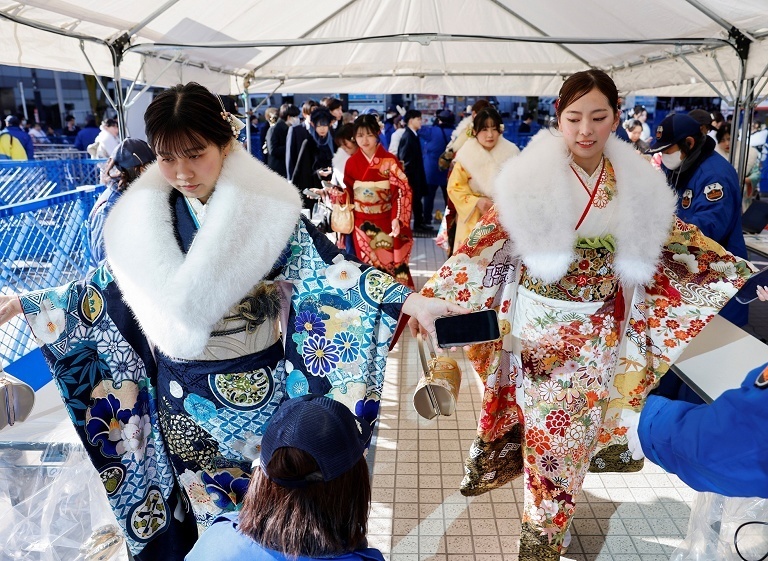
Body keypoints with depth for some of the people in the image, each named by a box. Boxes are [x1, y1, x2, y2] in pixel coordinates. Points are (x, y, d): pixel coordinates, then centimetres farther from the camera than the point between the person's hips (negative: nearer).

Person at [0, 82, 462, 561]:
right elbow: (104, 286, 8)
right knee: (208, 512, 22)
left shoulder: (267, 208, -15)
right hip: (184, 397, 3)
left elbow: (329, 272, -20)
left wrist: (412, 302, -30)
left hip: (262, 393, -2)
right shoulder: (144, 216, -4)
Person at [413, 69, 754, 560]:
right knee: (546, 422, 10)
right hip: (538, 321, -3)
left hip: (599, 326, 4)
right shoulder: (531, 176, -13)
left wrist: (743, 272, 12)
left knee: (577, 420, 13)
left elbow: (675, 238, 10)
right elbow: (484, 243, -15)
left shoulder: (636, 182, -1)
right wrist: (432, 294, -21)